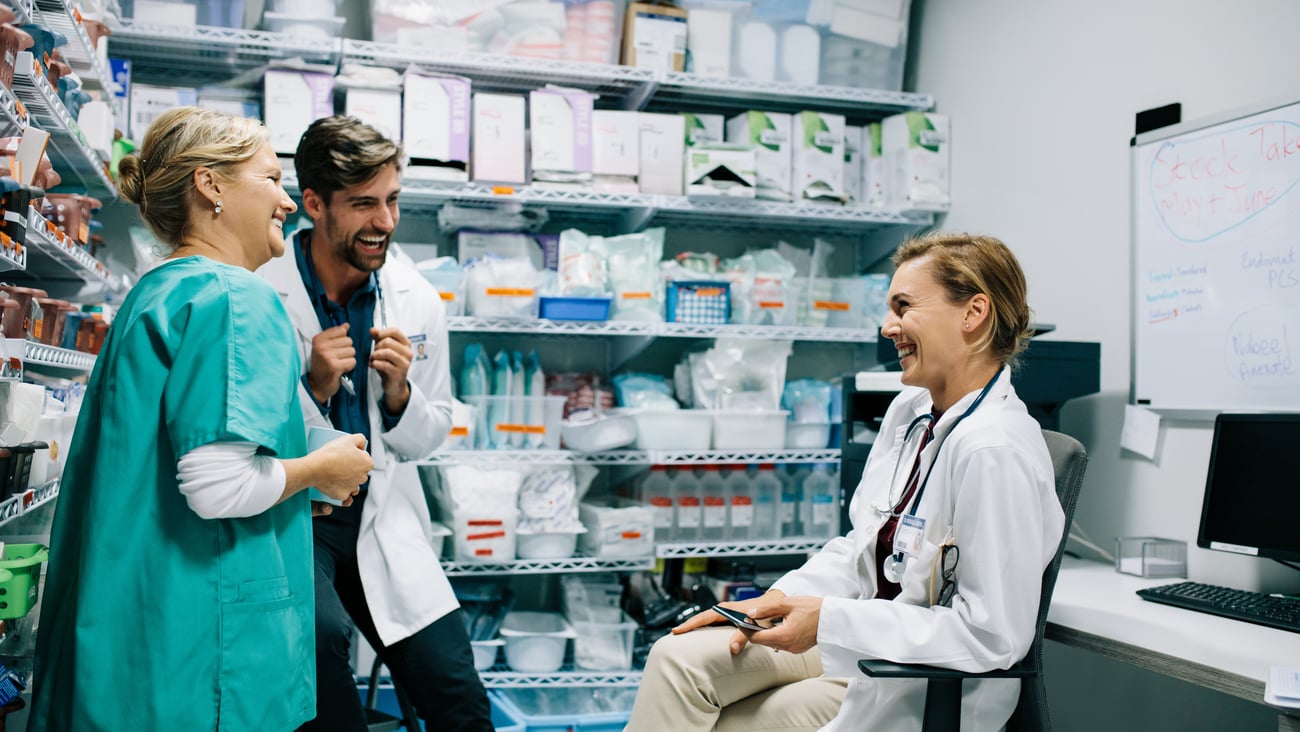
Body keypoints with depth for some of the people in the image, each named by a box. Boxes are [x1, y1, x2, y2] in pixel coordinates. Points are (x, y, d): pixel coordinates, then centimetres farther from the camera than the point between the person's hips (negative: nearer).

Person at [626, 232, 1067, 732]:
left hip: (925, 690, -8)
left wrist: (827, 620, -25)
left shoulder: (996, 451, -26)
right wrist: (775, 601, -4)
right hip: (866, 641, 8)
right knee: (679, 658, -8)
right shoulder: (910, 409, 3)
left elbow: (993, 635, -26)